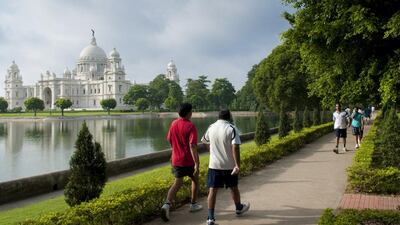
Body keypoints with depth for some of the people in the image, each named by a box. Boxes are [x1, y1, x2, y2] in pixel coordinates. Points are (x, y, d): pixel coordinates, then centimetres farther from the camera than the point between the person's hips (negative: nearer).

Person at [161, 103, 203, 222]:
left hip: (176, 159, 5)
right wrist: (197, 164, -26)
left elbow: (169, 140, 14)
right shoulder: (190, 126, -18)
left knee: (177, 183, 7)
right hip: (189, 160, -5)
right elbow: (192, 146, -25)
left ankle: (167, 204, -15)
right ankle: (193, 204, 28)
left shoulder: (174, 123, 2)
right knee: (195, 180, 20)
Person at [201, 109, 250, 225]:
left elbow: (204, 141, 20)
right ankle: (239, 208, 40)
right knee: (234, 187, 18)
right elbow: (235, 147, -22)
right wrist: (238, 165, -21)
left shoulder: (211, 128, 3)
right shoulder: (232, 129, -12)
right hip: (229, 165, -2)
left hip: (214, 165, 2)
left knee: (212, 190, 3)